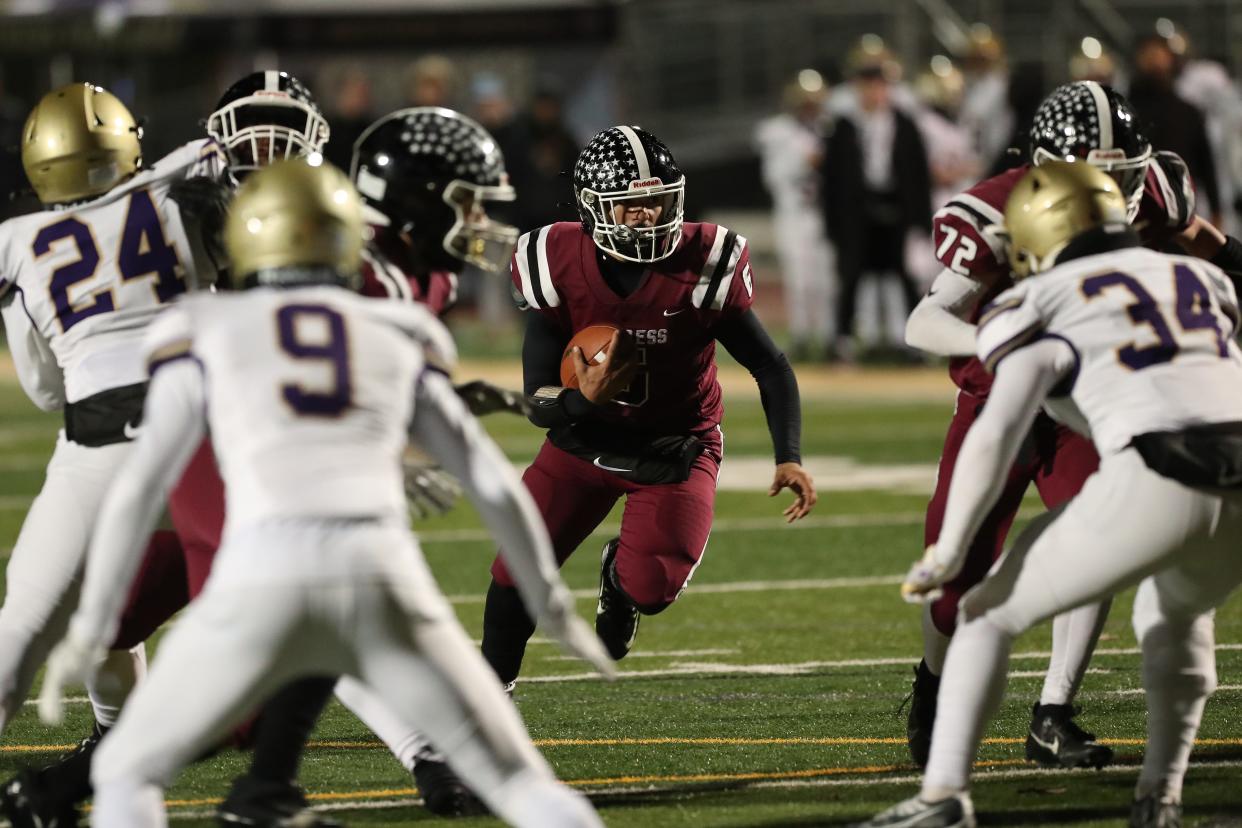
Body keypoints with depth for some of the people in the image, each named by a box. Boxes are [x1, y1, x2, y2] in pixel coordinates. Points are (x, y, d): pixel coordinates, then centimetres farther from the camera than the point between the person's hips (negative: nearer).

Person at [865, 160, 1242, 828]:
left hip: (1155, 481, -5)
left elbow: (995, 434, 0)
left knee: (992, 615, 11)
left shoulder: (1045, 307, 14)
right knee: (1176, 610, 37)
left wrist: (948, 552, -1)